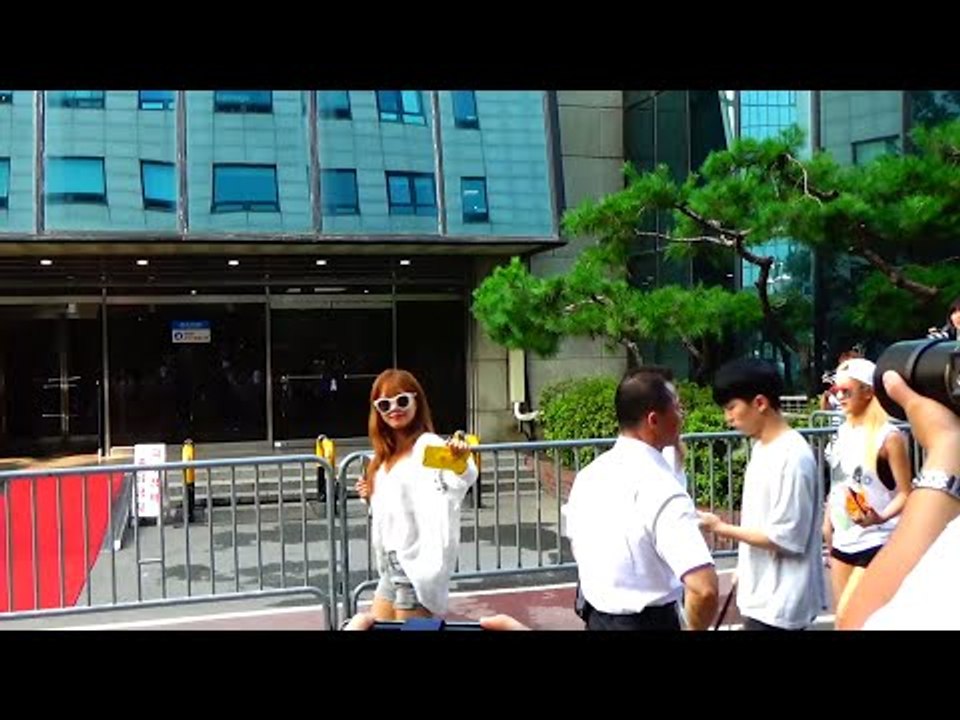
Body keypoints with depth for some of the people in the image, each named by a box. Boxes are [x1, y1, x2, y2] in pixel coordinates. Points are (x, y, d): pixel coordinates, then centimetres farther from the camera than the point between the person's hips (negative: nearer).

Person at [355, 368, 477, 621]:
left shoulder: (427, 446, -15)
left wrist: (460, 461, -56)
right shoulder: (388, 454, 11)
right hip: (391, 562, 9)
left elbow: (462, 480, -36)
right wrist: (372, 495, 7)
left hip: (417, 561, -9)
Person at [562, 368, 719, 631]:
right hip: (647, 622, -6)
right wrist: (694, 627, -13)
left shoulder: (588, 474, -3)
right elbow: (704, 589, -32)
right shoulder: (662, 490, -25)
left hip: (596, 617, 6)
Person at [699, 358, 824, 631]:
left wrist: (722, 528, -17)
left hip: (778, 602, -9)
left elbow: (785, 538, -22)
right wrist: (744, 572, 16)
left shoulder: (792, 457, -22)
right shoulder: (761, 447, 6)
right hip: (762, 593, 9)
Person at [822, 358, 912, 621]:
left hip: (875, 544, -7)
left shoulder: (889, 437, -15)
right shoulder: (844, 431, 6)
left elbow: (905, 494, -15)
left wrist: (880, 518, -31)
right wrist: (827, 523, 16)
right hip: (842, 541, 7)